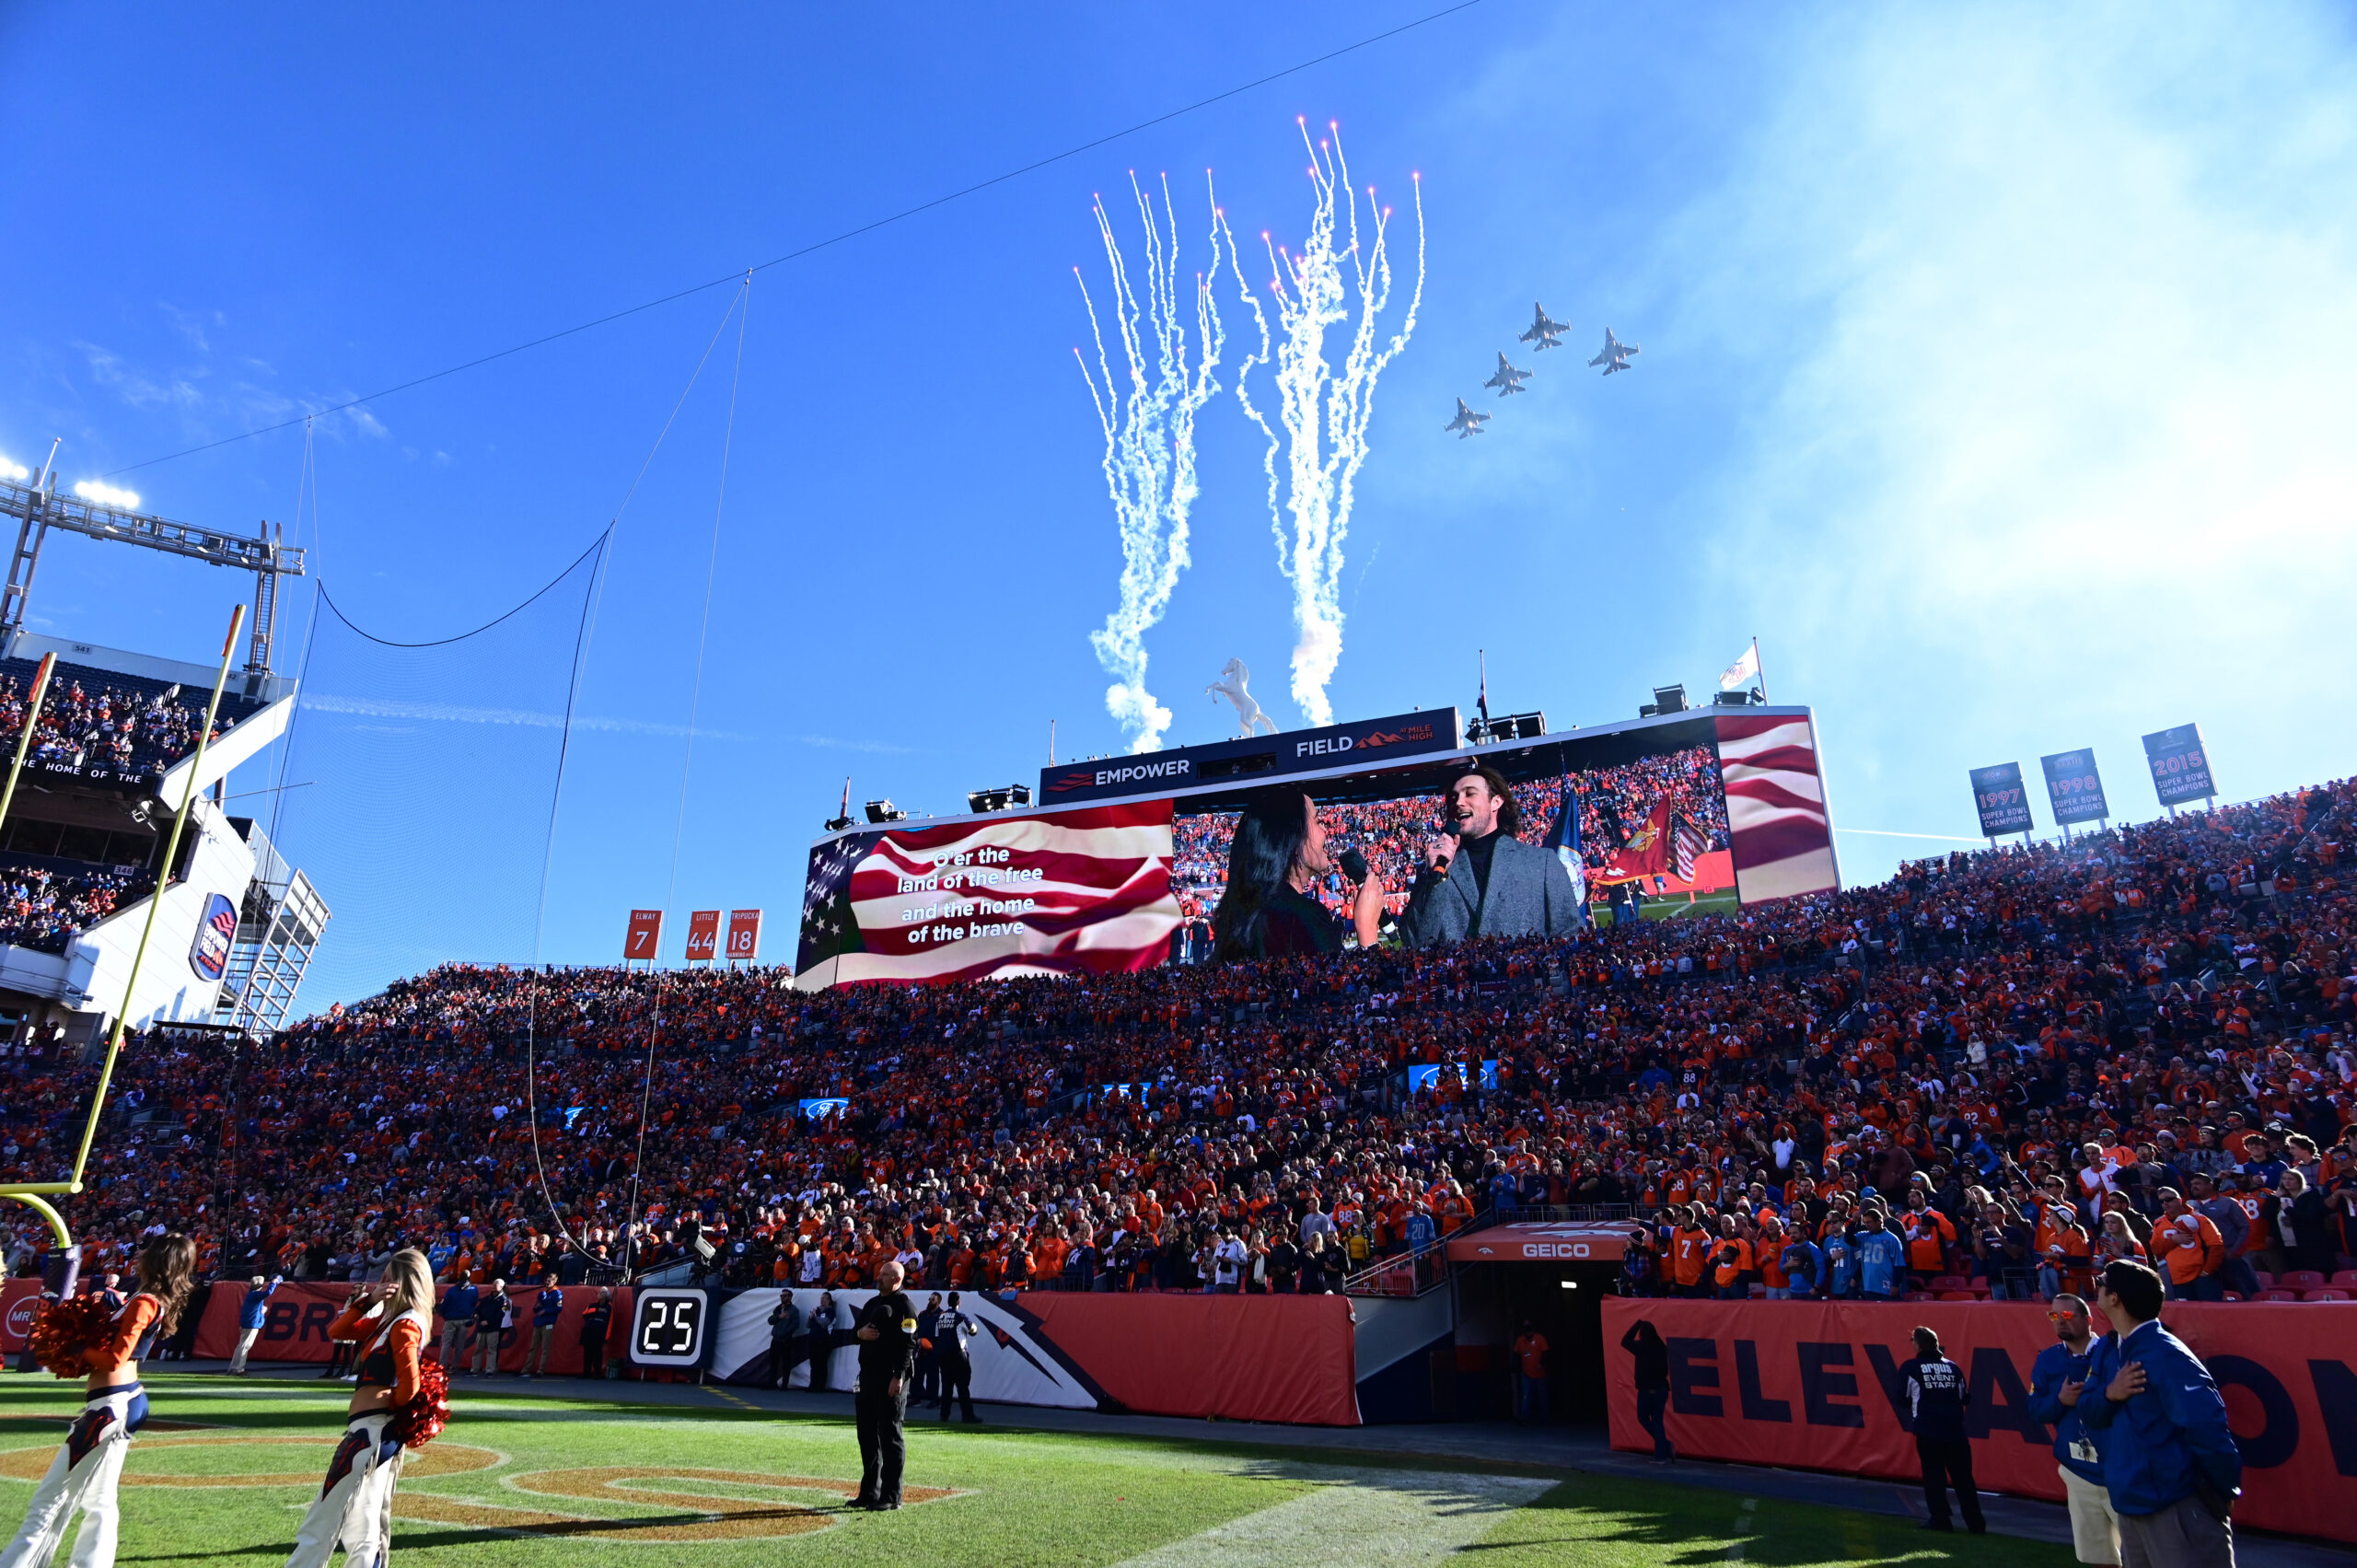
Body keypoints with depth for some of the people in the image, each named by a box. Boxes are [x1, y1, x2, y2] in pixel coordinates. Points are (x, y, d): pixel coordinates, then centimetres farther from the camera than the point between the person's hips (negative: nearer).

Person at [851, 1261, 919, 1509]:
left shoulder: (905, 1306, -8)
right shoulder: (871, 1303, 18)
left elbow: (908, 1344, -15)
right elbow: (855, 1332, 21)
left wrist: (898, 1377, -22)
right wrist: (859, 1333, -3)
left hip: (891, 1379, -9)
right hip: (867, 1375, 9)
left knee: (891, 1435, -4)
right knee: (868, 1434, 13)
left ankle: (891, 1496, 2)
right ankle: (870, 1492, 24)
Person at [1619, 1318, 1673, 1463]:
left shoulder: (1642, 1346, -13)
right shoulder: (1662, 1347, 3)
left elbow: (1625, 1341, 2)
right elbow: (1665, 1369, 10)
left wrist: (1638, 1324, 5)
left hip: (1647, 1390, -5)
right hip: (1662, 1389, 5)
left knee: (1643, 1418, 11)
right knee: (1658, 1421, 11)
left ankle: (1666, 1445, -2)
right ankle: (1661, 1455, 7)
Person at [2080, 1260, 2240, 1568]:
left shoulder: (2164, 1355, -21)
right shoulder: (2106, 1349, 5)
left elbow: (2205, 1425, -25)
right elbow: (2087, 1410, 5)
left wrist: (2224, 1489, -17)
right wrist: (2109, 1394, -15)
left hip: (2178, 1505, -8)